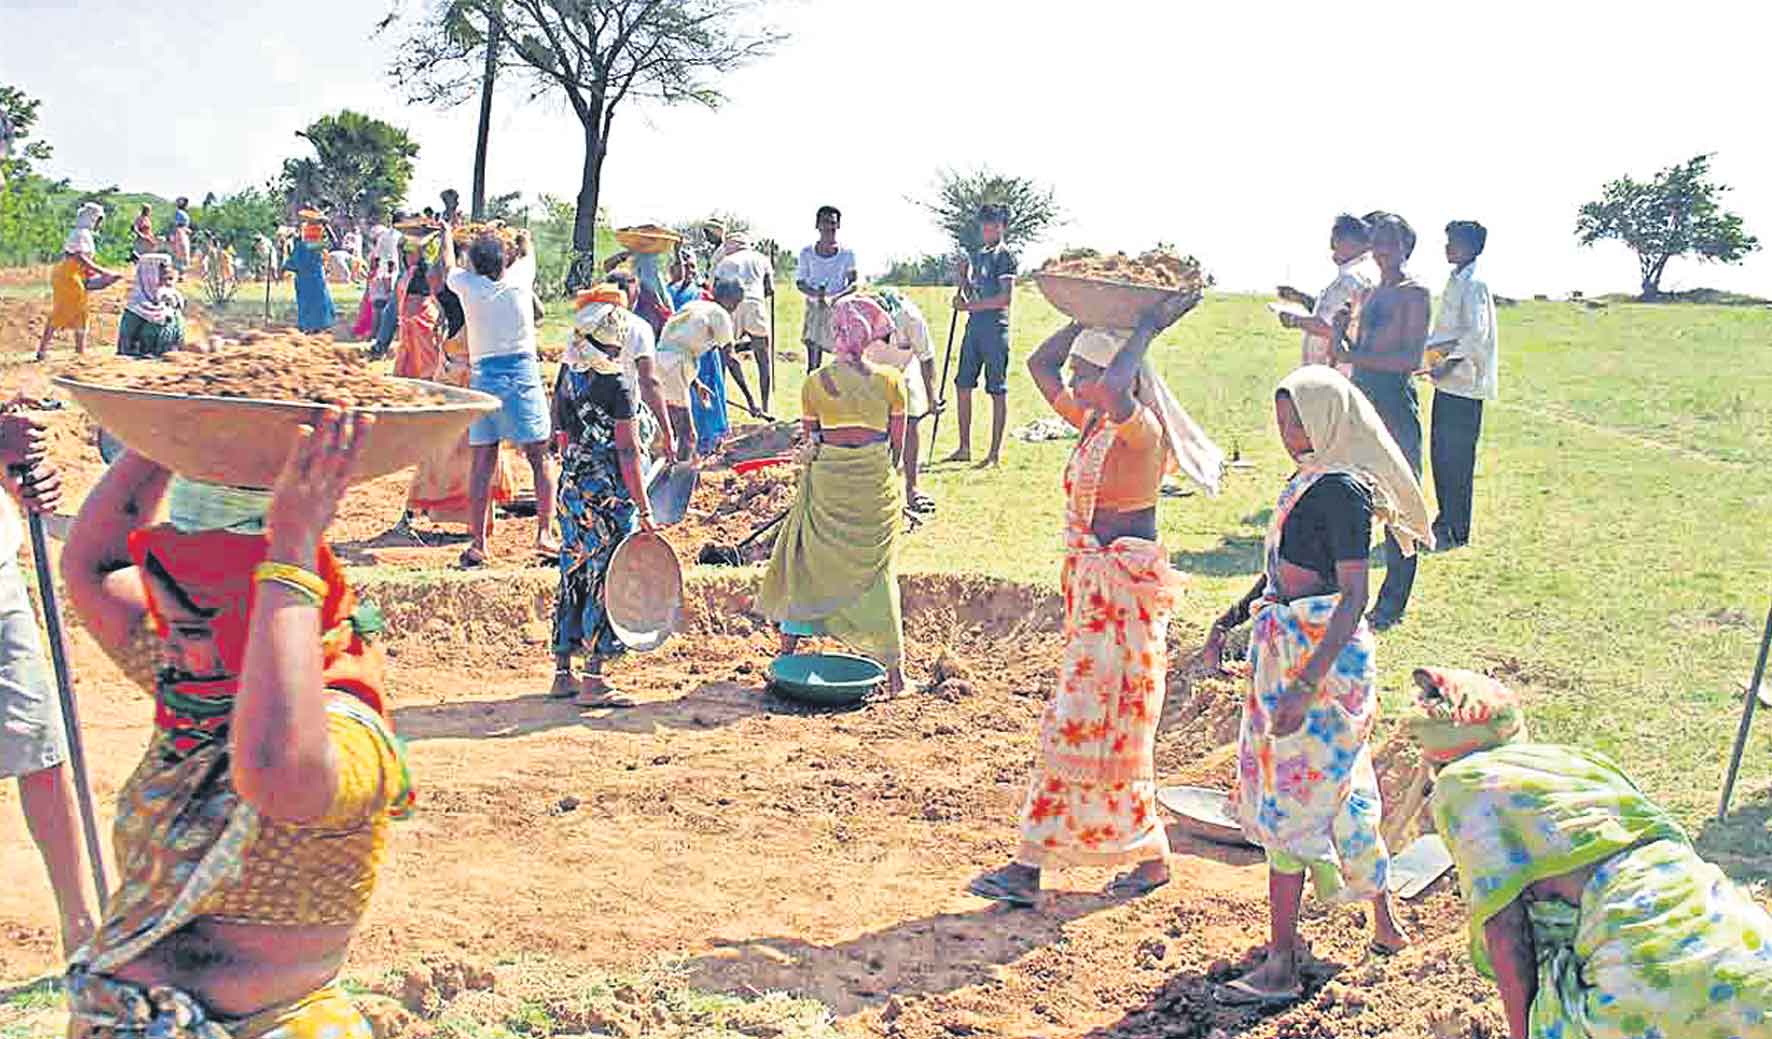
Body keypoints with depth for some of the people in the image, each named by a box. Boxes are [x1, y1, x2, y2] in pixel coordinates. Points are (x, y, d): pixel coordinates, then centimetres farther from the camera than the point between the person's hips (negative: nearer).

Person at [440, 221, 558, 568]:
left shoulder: (468, 284, 4)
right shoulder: (519, 277, 3)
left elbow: (448, 267, 28)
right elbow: (527, 252, 27)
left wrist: (447, 235, 47)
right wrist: (523, 238, 50)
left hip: (484, 375, 1)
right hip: (523, 373, -1)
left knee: (483, 464, 3)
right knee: (540, 458, 4)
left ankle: (477, 543, 3)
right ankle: (544, 534, -3)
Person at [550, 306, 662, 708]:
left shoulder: (565, 378, 8)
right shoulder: (616, 386, -14)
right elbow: (627, 452, -16)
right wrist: (644, 510, -14)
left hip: (571, 489, 8)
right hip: (610, 494, -7)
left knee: (574, 579, 14)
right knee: (604, 582, -2)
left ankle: (563, 673, 21)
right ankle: (594, 679, 0)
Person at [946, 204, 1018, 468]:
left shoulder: (1005, 255, -6)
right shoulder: (978, 255, 18)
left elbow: (1006, 297, -16)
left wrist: (970, 306, -15)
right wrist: (963, 276, 6)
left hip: (995, 327, -8)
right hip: (974, 326, 8)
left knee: (997, 391, -3)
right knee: (963, 386, 10)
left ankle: (995, 454, 1)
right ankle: (965, 448, 19)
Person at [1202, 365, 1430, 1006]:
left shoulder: (1341, 489, -18)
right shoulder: (1307, 479, 10)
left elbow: (1353, 596, -22)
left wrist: (1306, 684, -26)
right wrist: (1228, 621, 14)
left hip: (1325, 655, -9)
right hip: (1285, 647, 9)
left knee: (1289, 802, -4)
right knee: (1343, 791, 19)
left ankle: (1281, 966, 5)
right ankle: (1384, 923, 36)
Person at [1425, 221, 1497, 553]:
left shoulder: (1472, 285, -14)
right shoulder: (1456, 281, 15)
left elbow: (1476, 334, -21)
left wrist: (1448, 364, -24)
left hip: (1463, 385, -10)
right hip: (1448, 384, 10)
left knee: (1457, 459, -5)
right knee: (1440, 453, 15)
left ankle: (1456, 532, 1)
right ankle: (1445, 520, 26)